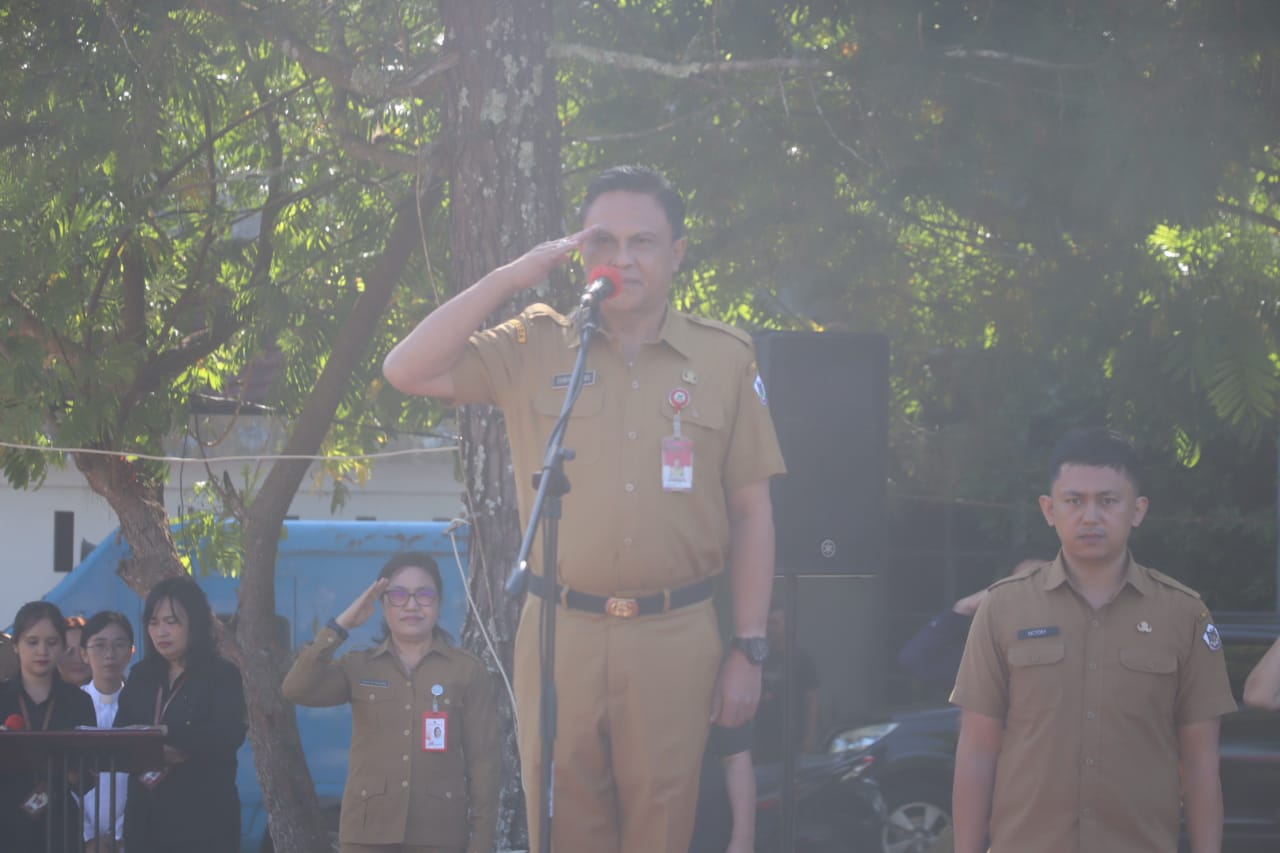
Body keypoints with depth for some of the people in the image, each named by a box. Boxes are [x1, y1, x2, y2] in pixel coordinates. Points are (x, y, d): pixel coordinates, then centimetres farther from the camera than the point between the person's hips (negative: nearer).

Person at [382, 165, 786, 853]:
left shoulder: (723, 359, 6)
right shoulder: (535, 346, 6)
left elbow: (751, 512, 7)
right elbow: (407, 371, -5)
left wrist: (749, 649, 2)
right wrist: (511, 278, -8)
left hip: (675, 638, 0)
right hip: (560, 633, 0)